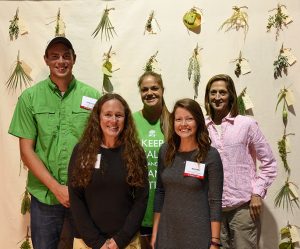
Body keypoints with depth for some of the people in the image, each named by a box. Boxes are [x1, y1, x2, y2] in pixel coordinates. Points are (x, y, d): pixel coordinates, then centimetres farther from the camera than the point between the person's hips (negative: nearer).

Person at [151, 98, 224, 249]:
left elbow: (215, 201, -10)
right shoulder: (165, 151, -1)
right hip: (167, 231, 3)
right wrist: (155, 232, 5)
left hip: (198, 234, -3)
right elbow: (160, 192, 5)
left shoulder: (211, 155, -11)